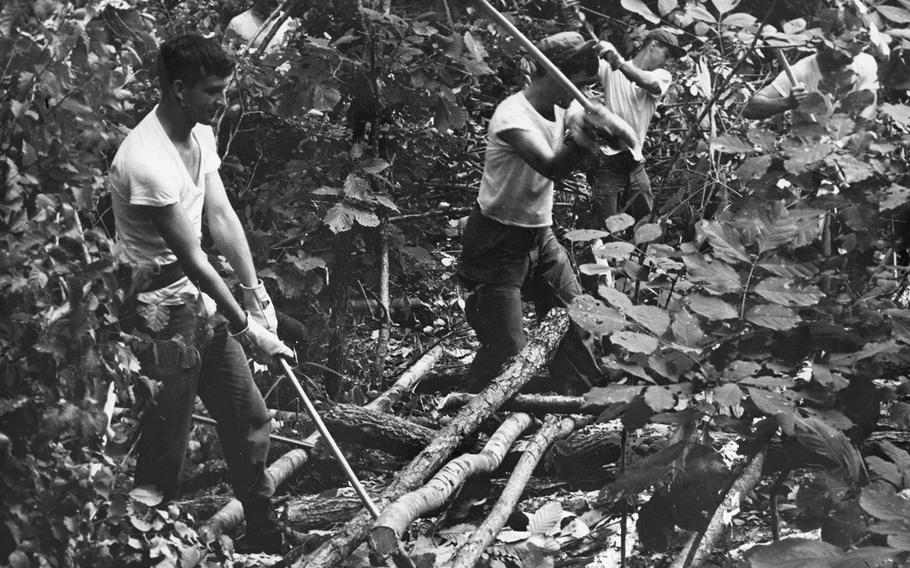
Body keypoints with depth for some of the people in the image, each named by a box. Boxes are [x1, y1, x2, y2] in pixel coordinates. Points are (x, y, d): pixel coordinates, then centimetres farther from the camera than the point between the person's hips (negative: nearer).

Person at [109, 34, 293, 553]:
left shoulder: (201, 134, 2)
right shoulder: (148, 159, -27)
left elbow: (222, 218, 5)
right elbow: (190, 258, -23)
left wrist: (256, 294, -1)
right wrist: (245, 327, -16)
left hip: (201, 298, 9)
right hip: (160, 312, -9)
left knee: (250, 418, 15)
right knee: (166, 449, 2)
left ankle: (266, 540, 28)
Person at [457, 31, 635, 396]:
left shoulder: (560, 109, 2)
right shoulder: (513, 116, -23)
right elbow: (552, 167, -38)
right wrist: (582, 132, -52)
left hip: (540, 236, 8)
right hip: (498, 241, -8)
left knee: (577, 322, 9)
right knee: (508, 346, -8)